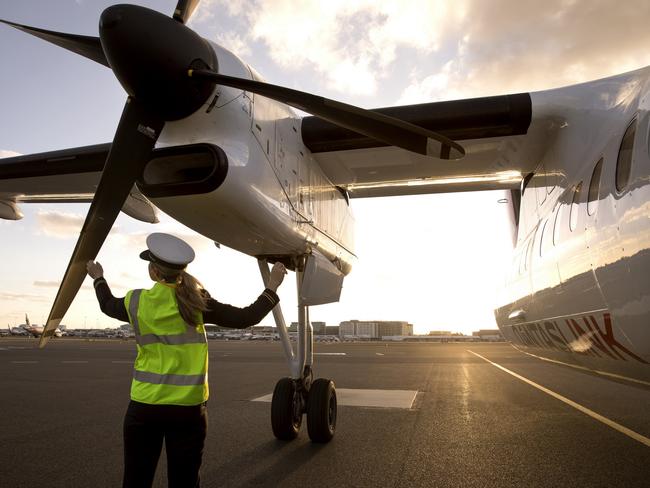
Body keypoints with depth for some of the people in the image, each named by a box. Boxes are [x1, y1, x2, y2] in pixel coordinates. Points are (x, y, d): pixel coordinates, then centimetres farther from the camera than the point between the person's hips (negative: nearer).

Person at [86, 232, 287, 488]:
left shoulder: (136, 302, -4)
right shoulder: (196, 302, -9)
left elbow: (108, 305, 20)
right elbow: (245, 318, -7)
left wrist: (98, 278, 38)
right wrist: (272, 286, 3)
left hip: (144, 404, 1)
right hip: (188, 406, -1)